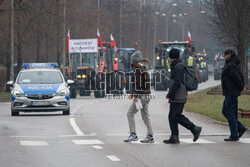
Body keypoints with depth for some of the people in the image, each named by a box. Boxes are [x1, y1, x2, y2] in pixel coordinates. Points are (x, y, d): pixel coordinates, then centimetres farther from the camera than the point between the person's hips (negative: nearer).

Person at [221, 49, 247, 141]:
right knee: (225, 112, 15)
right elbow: (241, 76, 18)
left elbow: (237, 78, -20)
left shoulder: (230, 65, -17)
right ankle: (241, 128, 14)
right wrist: (242, 86, 6)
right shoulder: (233, 65, 15)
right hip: (229, 93, 10)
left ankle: (234, 136, -1)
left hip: (231, 93, -10)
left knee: (231, 114, -5)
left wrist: (241, 88, -5)